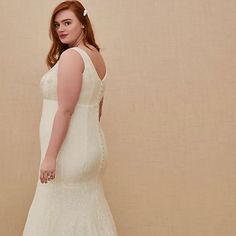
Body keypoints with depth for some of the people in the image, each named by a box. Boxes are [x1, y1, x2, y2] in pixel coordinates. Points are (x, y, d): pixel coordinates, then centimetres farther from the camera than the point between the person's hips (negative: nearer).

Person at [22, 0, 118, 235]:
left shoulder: (71, 56, -16)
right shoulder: (96, 56, 12)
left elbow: (65, 110, -21)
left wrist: (50, 155, -20)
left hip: (70, 151, -9)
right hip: (92, 145, 9)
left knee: (58, 214, 0)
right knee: (88, 211, 15)